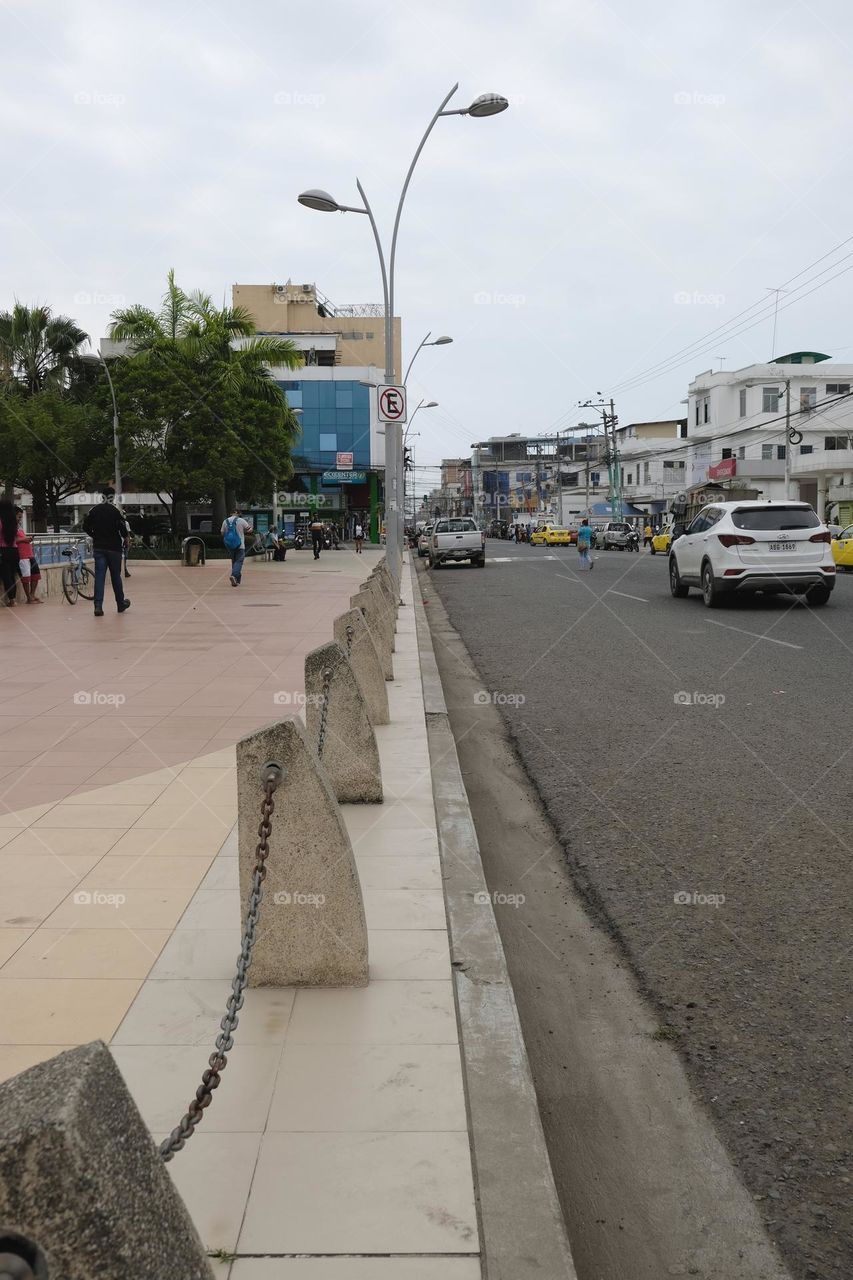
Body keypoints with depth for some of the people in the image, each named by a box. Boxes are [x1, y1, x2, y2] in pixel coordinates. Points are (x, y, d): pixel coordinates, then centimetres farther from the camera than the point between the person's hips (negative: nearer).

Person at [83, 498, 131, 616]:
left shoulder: (94, 510, 1)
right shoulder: (115, 511, -13)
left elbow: (86, 526, 5)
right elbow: (123, 529, -16)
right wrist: (125, 536, 6)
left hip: (99, 548, 3)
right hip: (114, 548, -3)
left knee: (99, 576, 0)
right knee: (116, 576, 10)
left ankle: (98, 606, -10)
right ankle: (121, 604, 24)